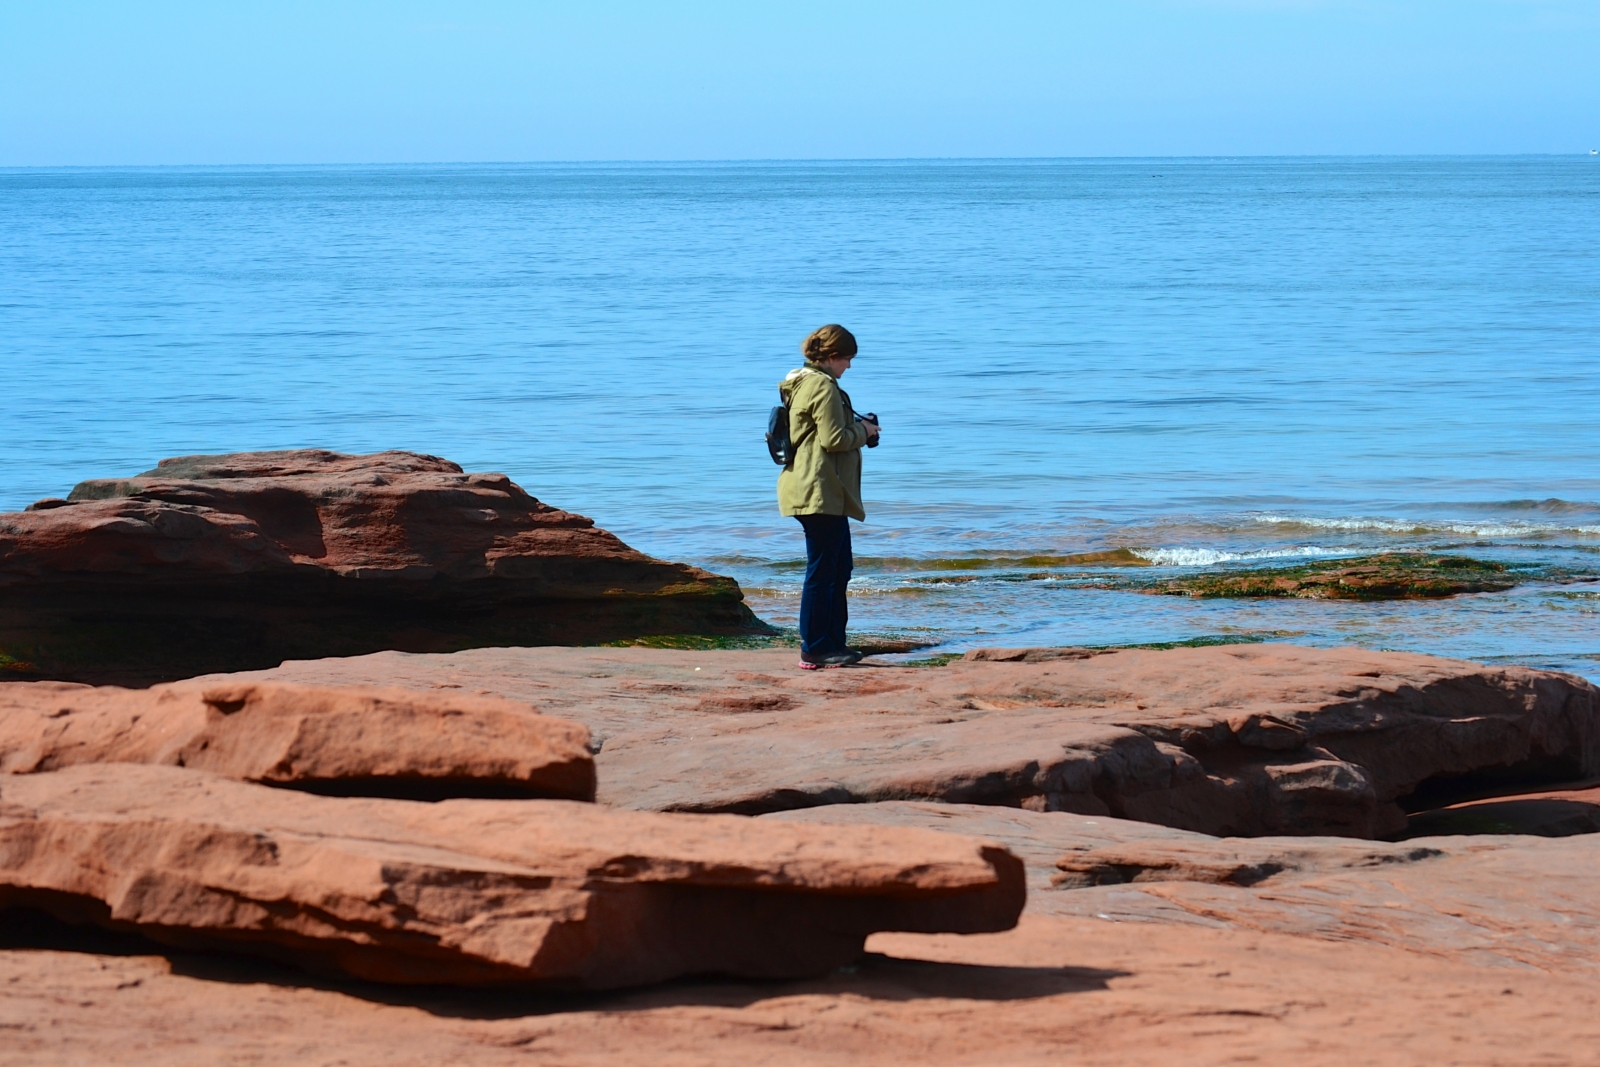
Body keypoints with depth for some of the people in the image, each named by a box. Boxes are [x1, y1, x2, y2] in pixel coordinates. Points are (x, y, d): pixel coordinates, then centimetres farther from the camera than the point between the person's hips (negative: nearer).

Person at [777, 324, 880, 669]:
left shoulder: (802, 383, 17)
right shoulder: (823, 386, -15)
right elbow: (833, 439, -19)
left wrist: (857, 429, 13)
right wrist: (863, 431, -3)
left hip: (821, 491, 11)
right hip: (820, 491, -11)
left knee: (839, 567, 17)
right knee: (821, 570, -6)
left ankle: (833, 643, 23)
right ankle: (814, 650, -2)